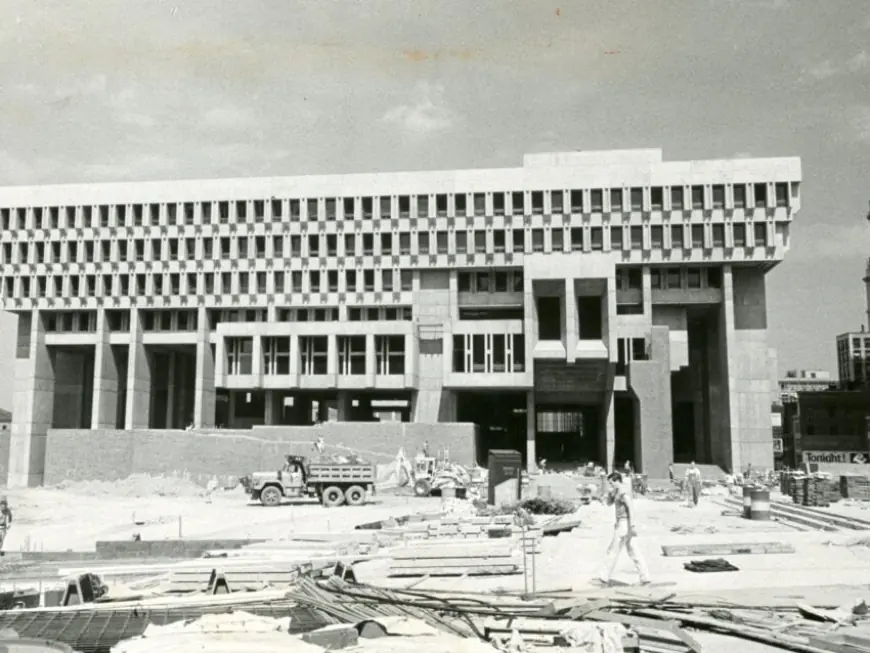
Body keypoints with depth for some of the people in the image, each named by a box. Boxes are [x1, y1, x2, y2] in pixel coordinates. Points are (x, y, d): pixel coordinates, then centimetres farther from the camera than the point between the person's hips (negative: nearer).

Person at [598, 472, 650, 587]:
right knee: (634, 553, 9)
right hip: (626, 525, 10)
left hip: (624, 524, -10)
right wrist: (610, 493, 6)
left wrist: (632, 526, -28)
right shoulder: (618, 492, 17)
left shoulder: (622, 492, -15)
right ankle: (645, 578, 5)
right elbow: (609, 503, 26)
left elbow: (631, 508, -24)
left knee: (613, 551, -1)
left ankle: (605, 578, 6)